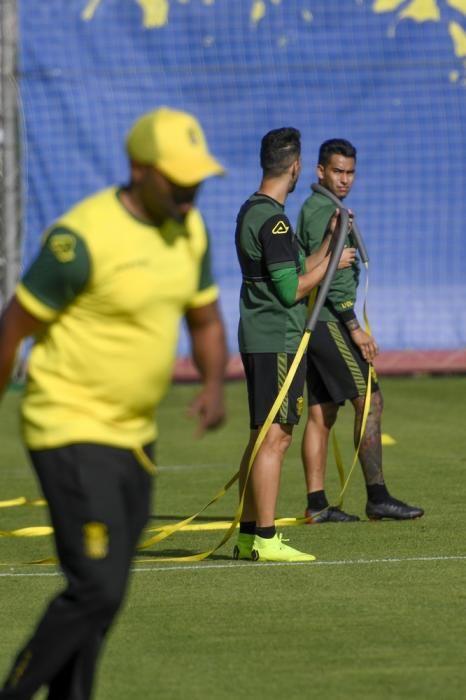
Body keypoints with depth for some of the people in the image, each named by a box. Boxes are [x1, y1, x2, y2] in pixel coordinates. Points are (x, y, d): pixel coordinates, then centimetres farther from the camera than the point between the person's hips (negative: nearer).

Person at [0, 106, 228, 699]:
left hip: (133, 435, 8)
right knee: (97, 589, -14)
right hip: (71, 433, -8)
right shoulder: (84, 237, -20)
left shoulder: (188, 230, 5)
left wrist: (214, 384, -4)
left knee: (102, 593, 13)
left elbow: (205, 319, 16)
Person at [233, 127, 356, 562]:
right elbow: (291, 290, -18)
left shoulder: (251, 212, 16)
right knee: (274, 438, -9)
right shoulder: (273, 219, -16)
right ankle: (266, 540, -10)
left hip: (258, 340, 10)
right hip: (277, 342, -10)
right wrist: (332, 263, -5)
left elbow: (295, 274, 22)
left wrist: (330, 238, 22)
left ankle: (248, 536, 15)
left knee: (261, 439, 13)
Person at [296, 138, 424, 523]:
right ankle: (377, 496, -13)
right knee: (369, 399, -11)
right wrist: (355, 328, -20)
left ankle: (317, 504, 8)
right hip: (328, 320, -10)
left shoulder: (319, 209, 19)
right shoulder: (322, 210, -12)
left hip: (316, 322, 10)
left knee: (322, 412, 8)